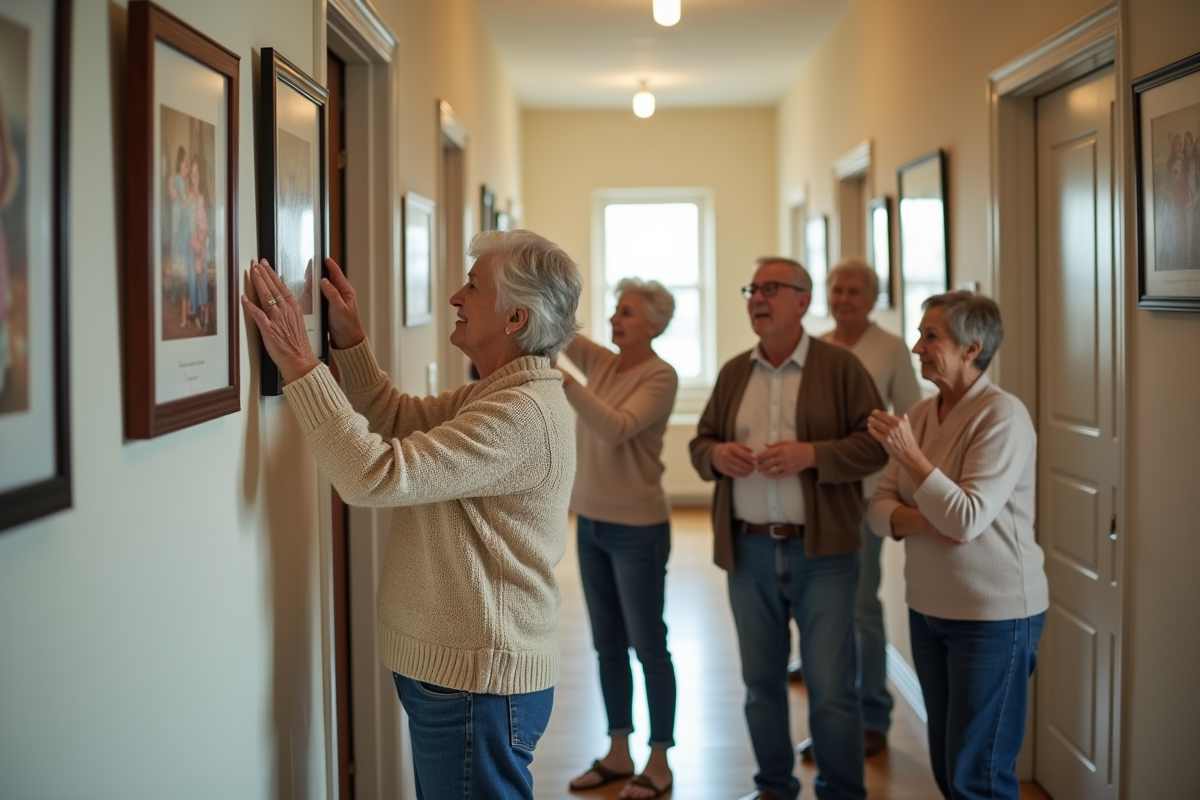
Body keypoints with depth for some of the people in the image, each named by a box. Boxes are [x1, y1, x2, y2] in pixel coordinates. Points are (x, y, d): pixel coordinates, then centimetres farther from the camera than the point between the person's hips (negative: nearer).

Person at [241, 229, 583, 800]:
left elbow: (375, 473, -30)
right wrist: (349, 340, 6)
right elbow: (398, 421, 16)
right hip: (457, 669, 10)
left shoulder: (523, 413, -24)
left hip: (476, 684, -10)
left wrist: (298, 361, -27)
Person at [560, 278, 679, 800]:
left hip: (637, 529, -7)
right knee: (607, 645, 14)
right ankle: (617, 754, 26)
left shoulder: (661, 377, -14)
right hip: (591, 523, 7)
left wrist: (564, 383, -36)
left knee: (648, 646, 3)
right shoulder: (600, 362, 6)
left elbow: (617, 429, -28)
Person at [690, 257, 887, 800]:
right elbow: (700, 443, 14)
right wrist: (715, 455, -8)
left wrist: (810, 454, -20)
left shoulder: (840, 366, -2)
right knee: (761, 683, 14)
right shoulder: (734, 372, 11)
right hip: (749, 551, 4)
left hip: (822, 552, -4)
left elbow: (875, 444, -7)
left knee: (831, 689, 0)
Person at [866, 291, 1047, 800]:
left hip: (993, 615, -7)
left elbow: (966, 520, -22)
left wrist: (910, 454, -24)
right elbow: (880, 508, 4)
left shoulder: (1002, 416, -15)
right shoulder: (920, 413, 6)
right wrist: (921, 521, -16)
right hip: (927, 608, 7)